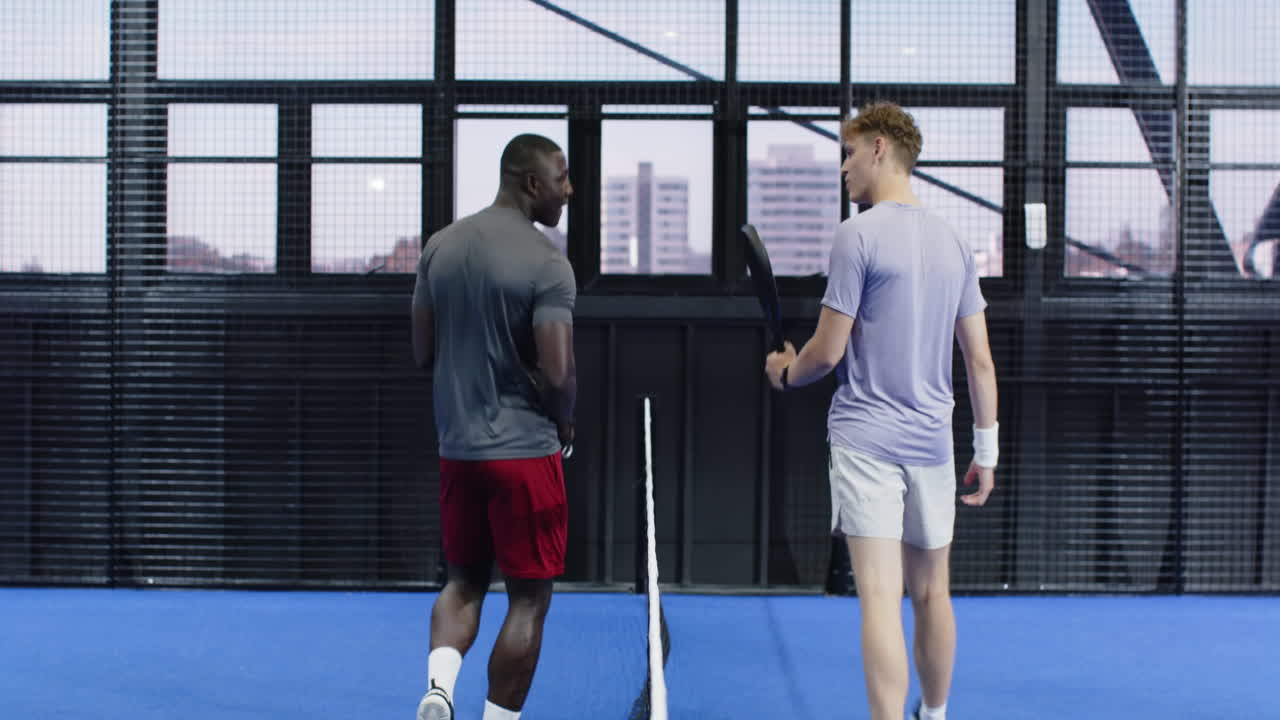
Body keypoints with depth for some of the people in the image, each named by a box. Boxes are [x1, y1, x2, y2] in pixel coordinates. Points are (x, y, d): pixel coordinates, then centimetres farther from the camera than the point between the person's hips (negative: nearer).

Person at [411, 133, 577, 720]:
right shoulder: (546, 263, -14)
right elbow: (559, 373, -19)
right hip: (525, 450, -6)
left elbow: (422, 353, 10)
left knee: (465, 581, 19)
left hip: (456, 447, 6)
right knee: (528, 598, 6)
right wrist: (563, 425, 1)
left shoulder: (440, 246, 6)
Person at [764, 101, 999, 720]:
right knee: (931, 595, 17)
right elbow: (979, 358, 10)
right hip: (932, 441, 6)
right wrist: (986, 450, 15)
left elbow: (828, 350, -10)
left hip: (865, 438, -6)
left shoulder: (859, 234, -9)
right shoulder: (952, 242, 10)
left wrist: (786, 372, 11)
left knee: (880, 599, -10)